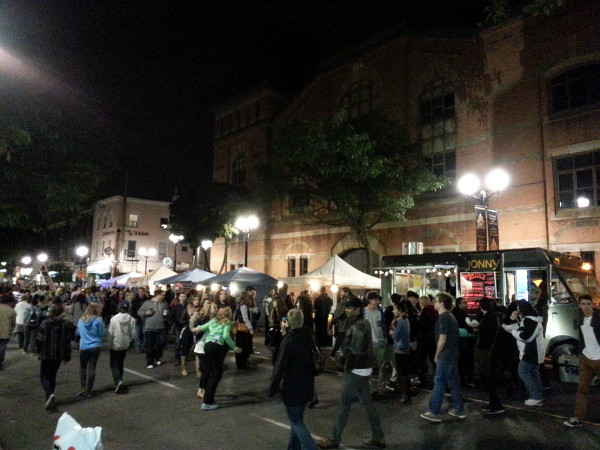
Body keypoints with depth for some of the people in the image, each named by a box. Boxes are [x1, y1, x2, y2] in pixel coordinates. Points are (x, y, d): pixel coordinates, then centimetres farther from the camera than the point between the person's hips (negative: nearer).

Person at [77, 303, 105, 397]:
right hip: (95, 346, -2)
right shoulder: (98, 320, -11)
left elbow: (78, 332, 13)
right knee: (91, 368, 5)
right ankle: (88, 390, 9)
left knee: (82, 367, 17)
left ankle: (83, 388, 11)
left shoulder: (81, 319, 1)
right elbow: (101, 334, -7)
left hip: (83, 347, 3)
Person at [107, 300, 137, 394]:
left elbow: (110, 333, -13)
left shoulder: (114, 318, -17)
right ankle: (118, 382, 27)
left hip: (115, 345, -4)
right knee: (120, 364, 20)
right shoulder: (131, 319, -9)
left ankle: (118, 381, -14)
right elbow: (133, 334, -4)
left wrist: (109, 344, 1)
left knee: (114, 364, 6)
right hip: (125, 345, 4)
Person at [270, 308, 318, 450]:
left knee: (296, 421, 4)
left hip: (293, 386, -7)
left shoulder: (288, 340, -20)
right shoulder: (308, 337, 0)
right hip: (307, 384, 7)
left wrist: (272, 388, -9)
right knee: (298, 419, 20)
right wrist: (286, 332, 9)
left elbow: (280, 366, -18)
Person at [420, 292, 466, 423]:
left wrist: (437, 355, -9)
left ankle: (434, 413, 1)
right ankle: (459, 410, 22)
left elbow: (442, 339, -20)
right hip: (453, 355, 10)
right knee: (454, 383, 15)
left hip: (445, 356, -10)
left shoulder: (443, 318, -17)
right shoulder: (451, 316, 13)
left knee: (439, 383, -4)